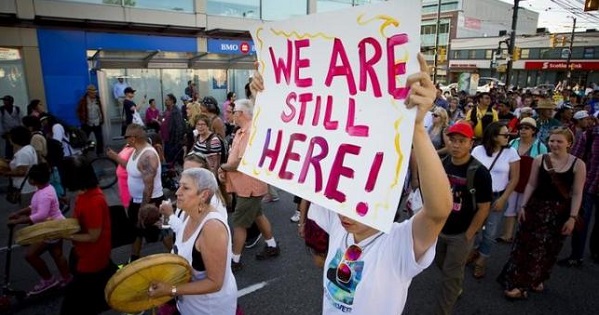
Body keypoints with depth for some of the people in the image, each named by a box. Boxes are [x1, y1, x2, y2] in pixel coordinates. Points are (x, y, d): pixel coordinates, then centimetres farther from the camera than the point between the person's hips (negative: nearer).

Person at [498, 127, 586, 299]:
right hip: (536, 207, 1)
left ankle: (537, 279, 33)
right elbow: (531, 185, 3)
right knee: (526, 244, 2)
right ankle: (517, 283, 11)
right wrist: (523, 206, 0)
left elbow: (577, 193, -7)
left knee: (548, 249, 13)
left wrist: (572, 218, -10)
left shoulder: (578, 164, -7)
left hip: (560, 211, -1)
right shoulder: (539, 160, -1)